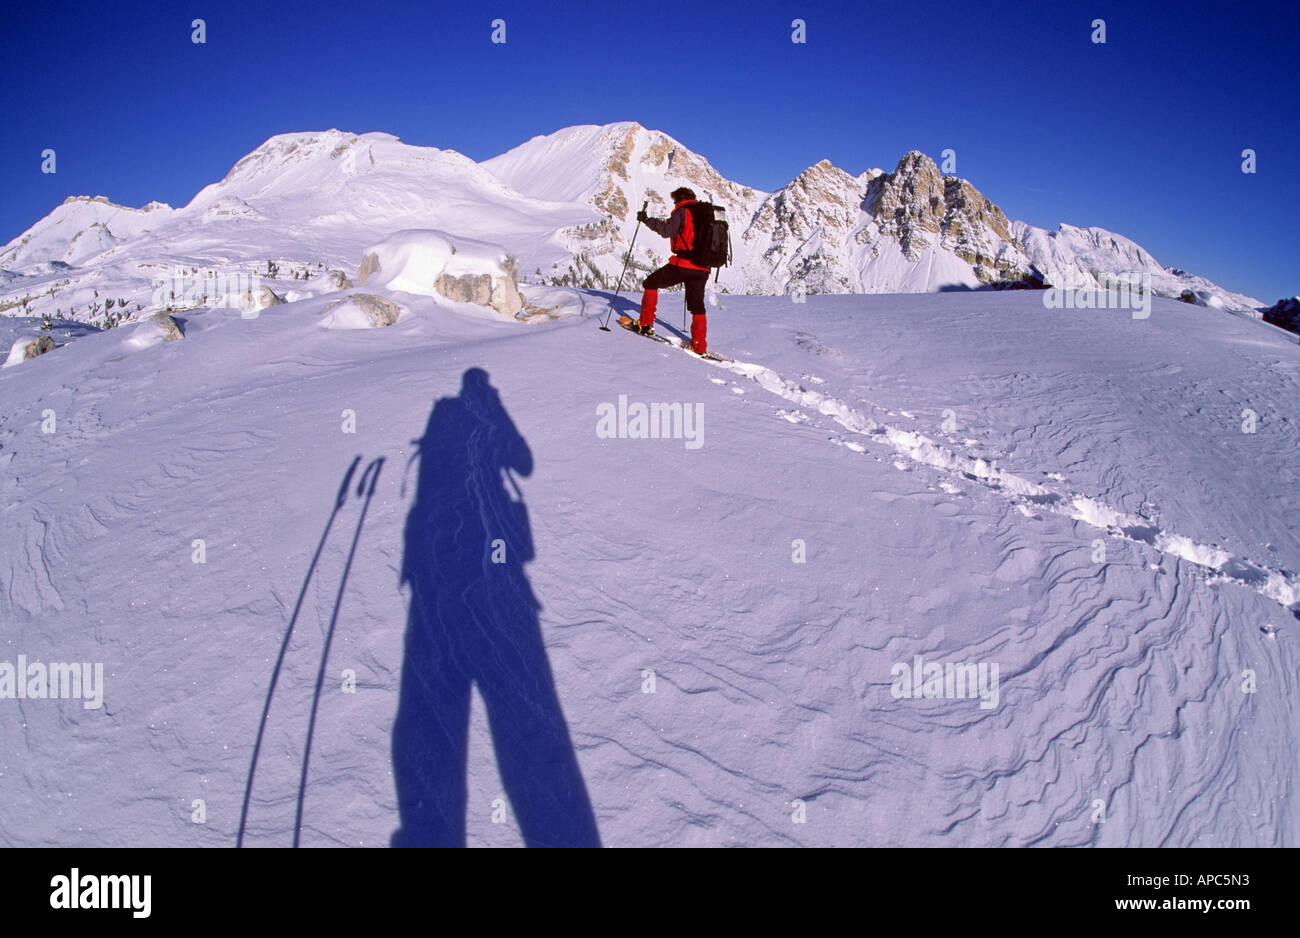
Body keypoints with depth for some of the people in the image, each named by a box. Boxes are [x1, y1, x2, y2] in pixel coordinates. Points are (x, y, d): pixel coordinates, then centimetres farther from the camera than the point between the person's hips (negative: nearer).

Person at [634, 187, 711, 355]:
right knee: (697, 305, 13)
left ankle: (646, 324, 12)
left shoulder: (682, 212, -3)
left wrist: (647, 220, -9)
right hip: (703, 268, 6)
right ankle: (700, 346, 8)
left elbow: (667, 231, -17)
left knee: (651, 283, 14)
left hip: (682, 265, -6)